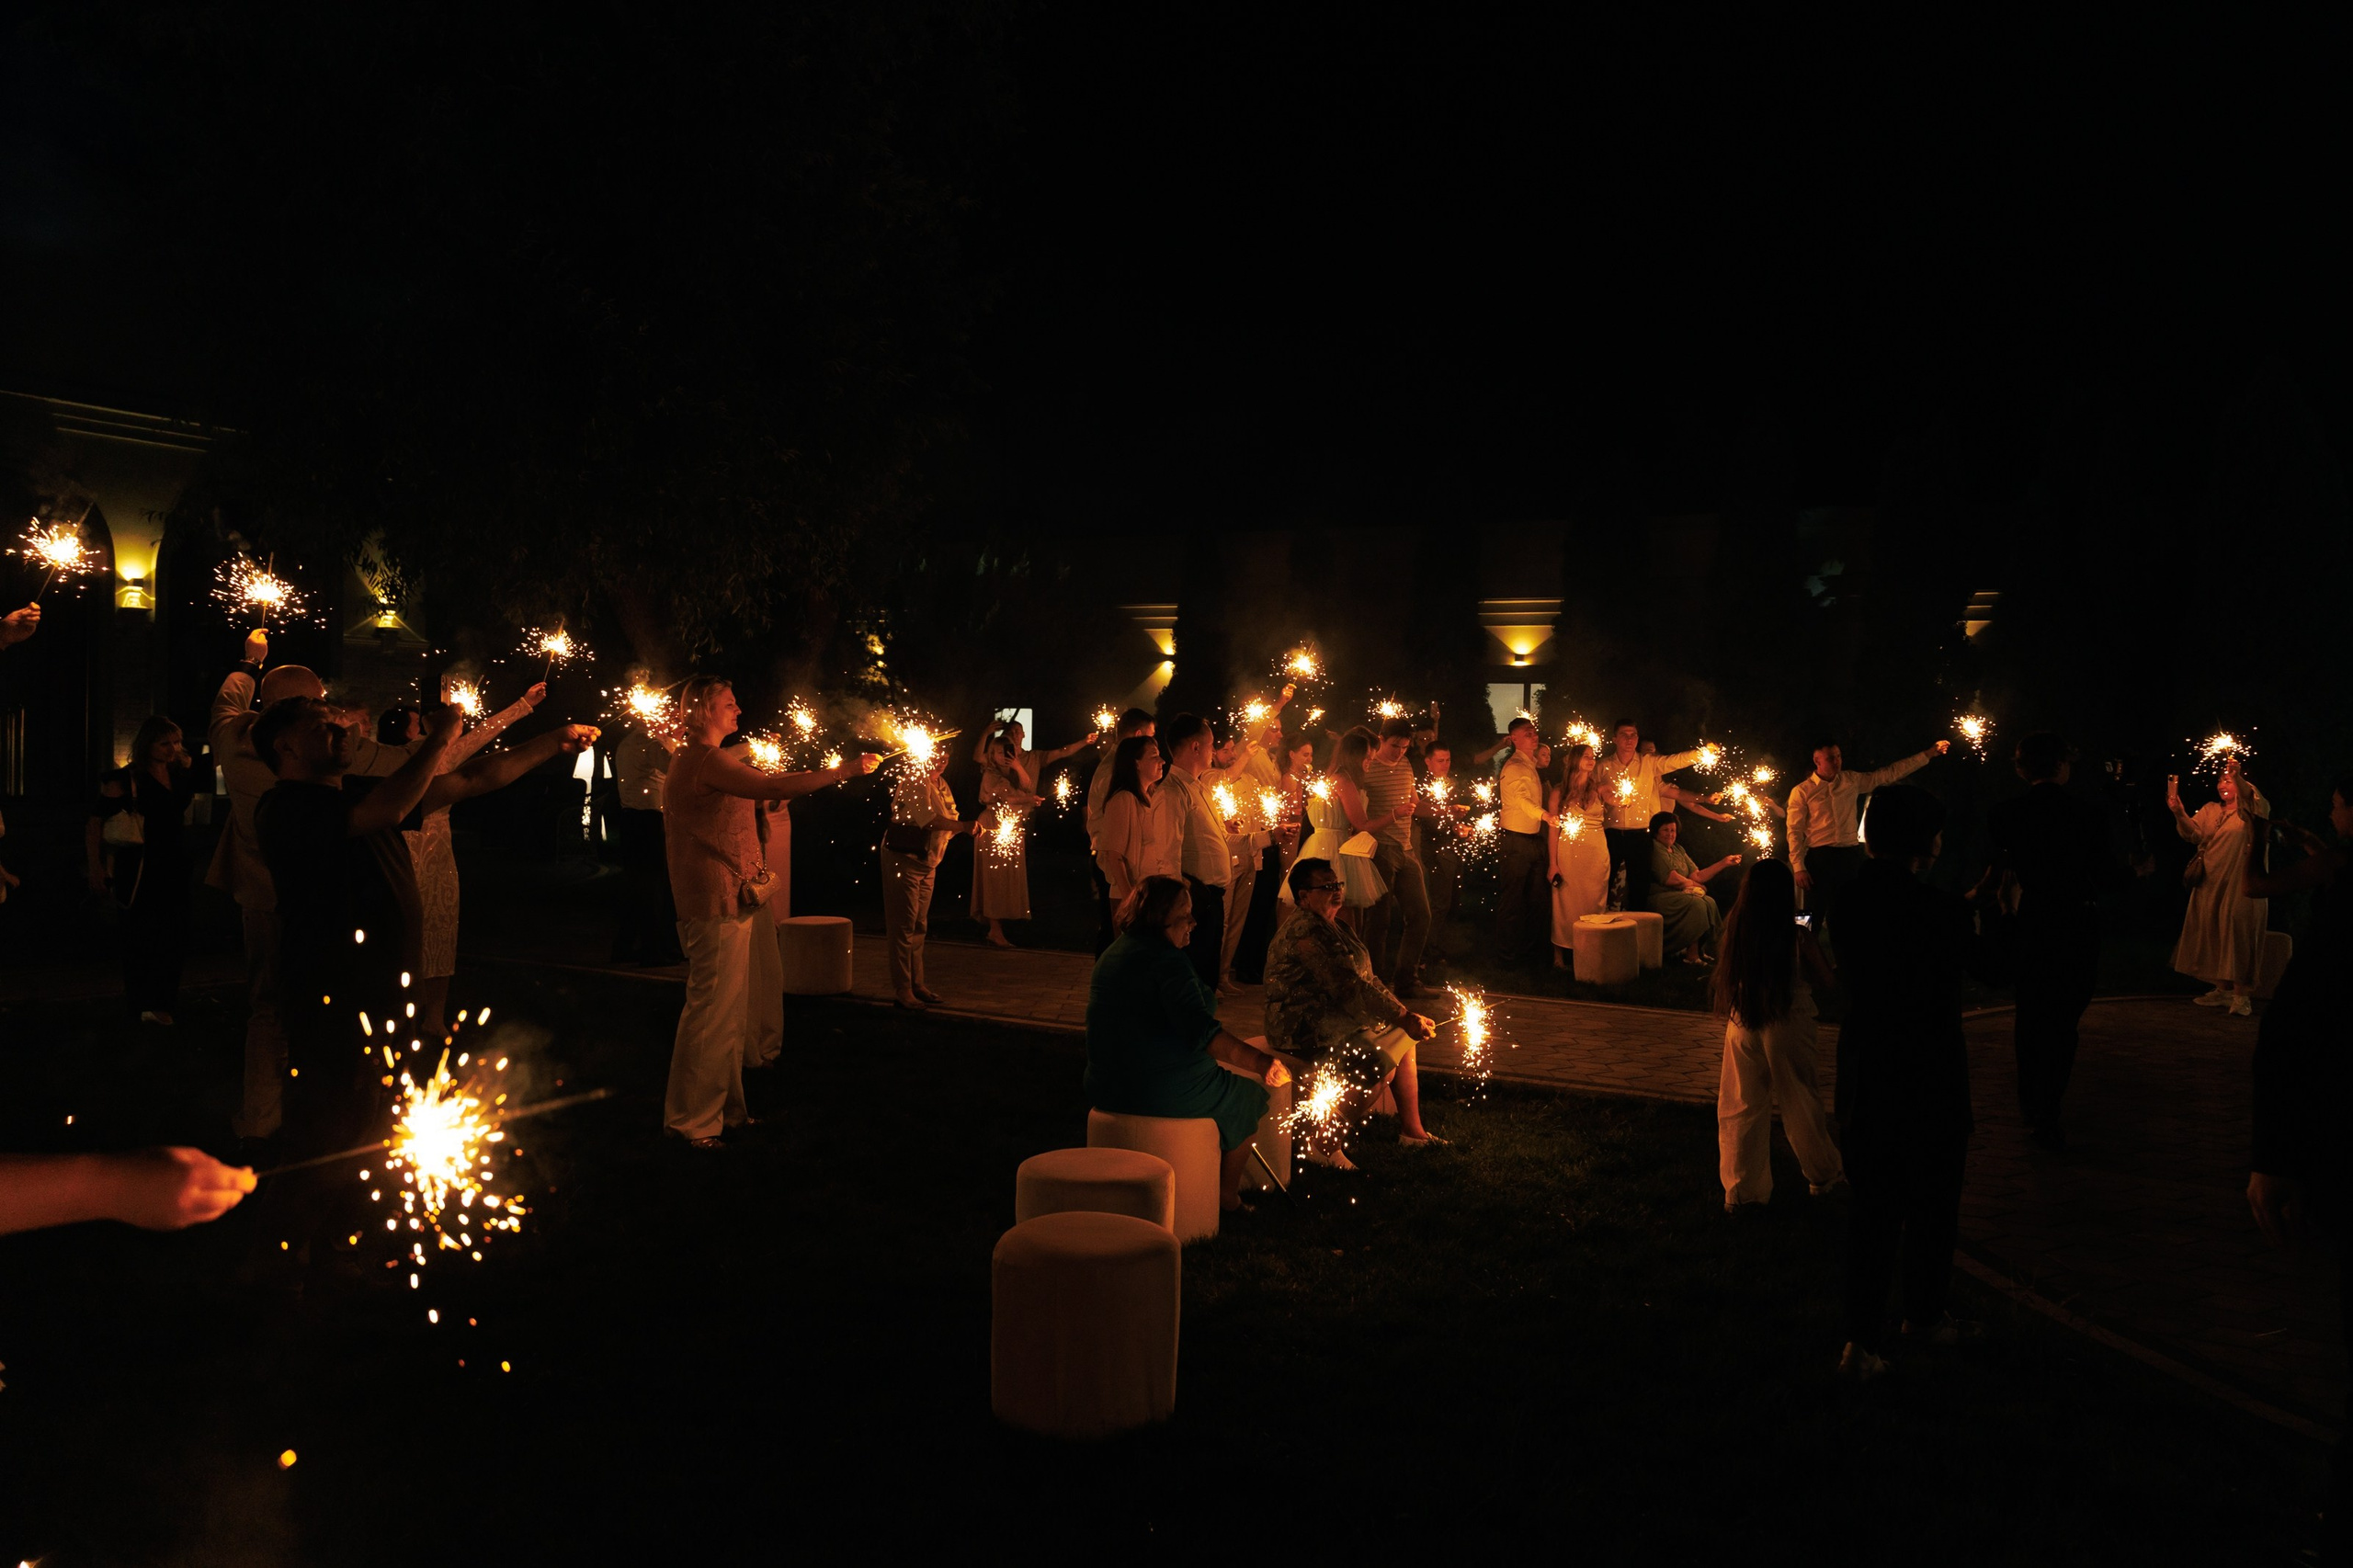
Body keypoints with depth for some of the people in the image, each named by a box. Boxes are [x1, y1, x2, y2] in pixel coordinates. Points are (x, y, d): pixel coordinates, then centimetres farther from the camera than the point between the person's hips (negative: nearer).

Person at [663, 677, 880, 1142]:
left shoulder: (693, 760, 20)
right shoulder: (707, 761, -16)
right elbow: (772, 787, -27)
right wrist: (844, 770, -23)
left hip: (732, 900, 11)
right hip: (720, 903, -11)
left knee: (733, 1011, 16)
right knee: (713, 1010, -5)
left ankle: (725, 1108, 25)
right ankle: (692, 1122, 3)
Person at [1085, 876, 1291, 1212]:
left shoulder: (1111, 954, 9)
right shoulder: (1165, 959, -21)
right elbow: (1200, 1030, -33)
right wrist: (1259, 1062, -34)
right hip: (1164, 1092, -9)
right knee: (1249, 1099, 18)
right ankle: (1228, 1195, 29)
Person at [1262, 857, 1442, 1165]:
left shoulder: (1330, 925, 15)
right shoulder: (1305, 929, -21)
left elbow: (1364, 978, 14)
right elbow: (1347, 986, -26)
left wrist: (1403, 1013, 2)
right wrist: (1402, 1017, -24)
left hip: (1335, 1018, 11)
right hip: (1307, 1032, -11)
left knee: (1403, 1039, 16)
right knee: (1382, 1067, -23)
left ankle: (1412, 1130, 22)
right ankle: (1322, 1142, -16)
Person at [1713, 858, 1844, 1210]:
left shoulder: (1735, 930, -9)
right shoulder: (1799, 937, -16)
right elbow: (1828, 982, -3)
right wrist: (1815, 946, 10)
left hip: (1742, 1026, 2)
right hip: (1787, 1028, -2)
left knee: (1741, 1108, 12)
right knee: (1800, 1104, 16)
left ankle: (1738, 1190, 20)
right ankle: (1822, 1174, 35)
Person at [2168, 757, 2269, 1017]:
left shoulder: (2250, 810, 1)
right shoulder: (2210, 810, 15)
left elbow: (2258, 802, -24)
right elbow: (2193, 832, 0)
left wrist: (2238, 777, -41)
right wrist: (2178, 812, -20)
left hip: (2240, 885, -6)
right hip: (2210, 884, 6)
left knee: (2238, 934, -10)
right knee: (2213, 934, 9)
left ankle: (2242, 995, -8)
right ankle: (2222, 990, 18)